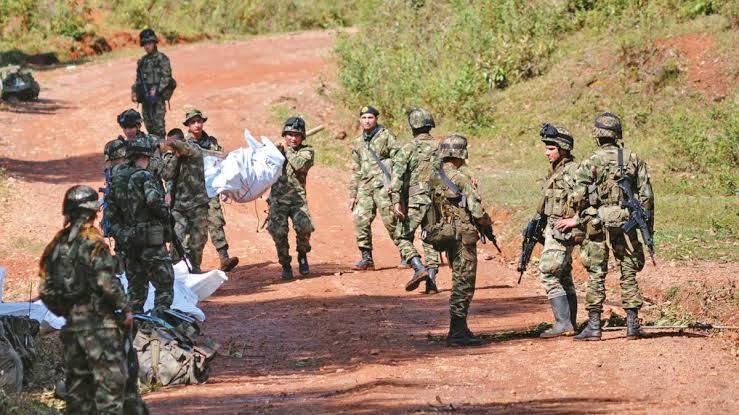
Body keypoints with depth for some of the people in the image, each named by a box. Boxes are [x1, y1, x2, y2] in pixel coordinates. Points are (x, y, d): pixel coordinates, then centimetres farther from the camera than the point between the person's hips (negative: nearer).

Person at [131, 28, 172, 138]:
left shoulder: (162, 59, -4)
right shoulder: (142, 61, 16)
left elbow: (166, 77, -10)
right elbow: (138, 79, 21)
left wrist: (156, 91, -17)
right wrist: (134, 91, 7)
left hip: (158, 96, -6)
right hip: (145, 98, 6)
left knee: (158, 124, -11)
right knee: (148, 124, 8)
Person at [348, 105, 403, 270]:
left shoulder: (386, 136, 0)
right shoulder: (358, 142, 17)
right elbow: (356, 170, 22)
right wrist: (352, 194, 17)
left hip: (383, 184, -5)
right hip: (365, 186, 5)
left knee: (390, 220, -7)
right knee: (361, 220, -6)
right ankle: (367, 258, 0)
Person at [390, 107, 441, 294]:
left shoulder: (408, 148, -5)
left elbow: (397, 175, -16)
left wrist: (396, 201, -21)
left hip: (413, 201, -4)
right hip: (435, 201, 4)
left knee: (404, 238, 9)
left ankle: (420, 269, -13)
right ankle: (431, 282, 4)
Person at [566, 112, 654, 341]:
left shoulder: (591, 161, -6)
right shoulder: (633, 159, 3)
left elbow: (580, 196, -12)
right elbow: (646, 195, 1)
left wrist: (578, 219, 6)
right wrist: (648, 224, 9)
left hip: (599, 224, -2)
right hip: (626, 223, 3)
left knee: (596, 275, 2)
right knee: (628, 273, 9)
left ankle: (594, 326, 0)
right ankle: (632, 324, 7)